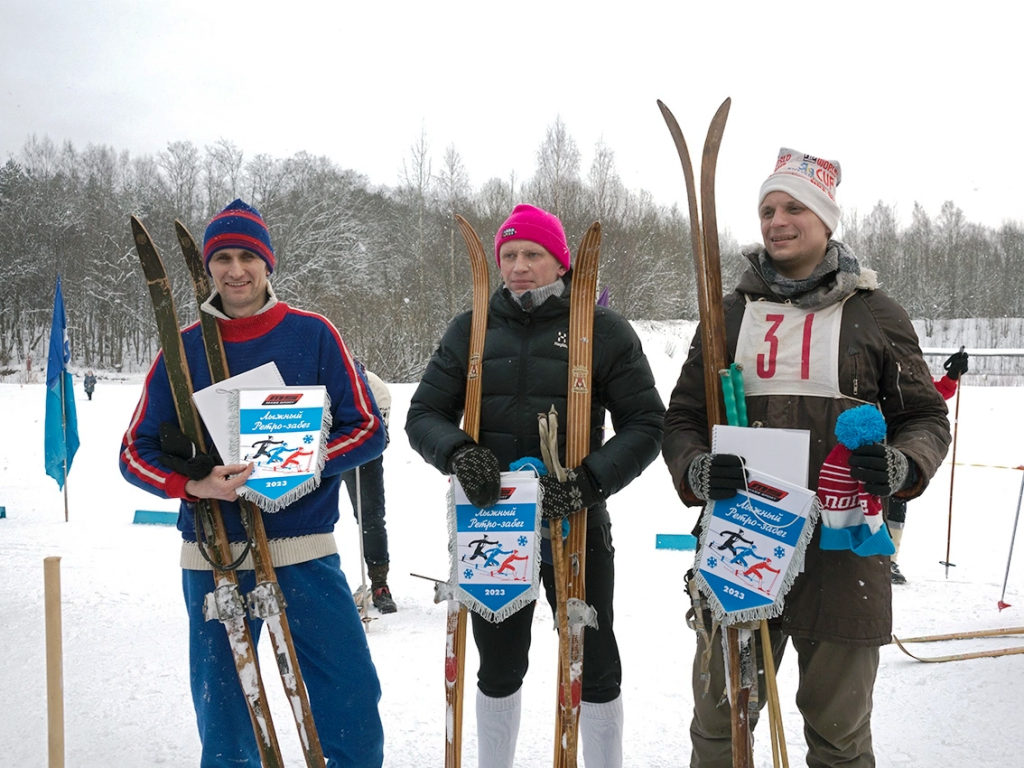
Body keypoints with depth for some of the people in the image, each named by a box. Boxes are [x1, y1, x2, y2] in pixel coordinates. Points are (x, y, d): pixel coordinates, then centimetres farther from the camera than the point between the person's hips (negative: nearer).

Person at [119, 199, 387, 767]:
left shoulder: (313, 335, 0)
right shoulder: (183, 348, 4)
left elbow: (367, 429, -2)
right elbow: (136, 451, 5)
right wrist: (194, 483, -15)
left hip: (305, 552, -1)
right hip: (214, 557, 2)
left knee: (353, 700, -1)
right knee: (222, 714, 13)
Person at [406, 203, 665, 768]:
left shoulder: (604, 331, -3)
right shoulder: (472, 329, 4)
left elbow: (646, 423, -4)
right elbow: (423, 414, 5)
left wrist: (591, 480, -19)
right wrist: (458, 452, -17)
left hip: (575, 524, -2)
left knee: (595, 667, 11)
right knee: (498, 668, 17)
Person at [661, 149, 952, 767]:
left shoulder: (877, 314, 4)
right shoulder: (730, 313, 9)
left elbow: (926, 418, 8)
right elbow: (682, 417, 10)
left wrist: (902, 467, -14)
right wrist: (696, 472, -11)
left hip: (844, 550, -1)